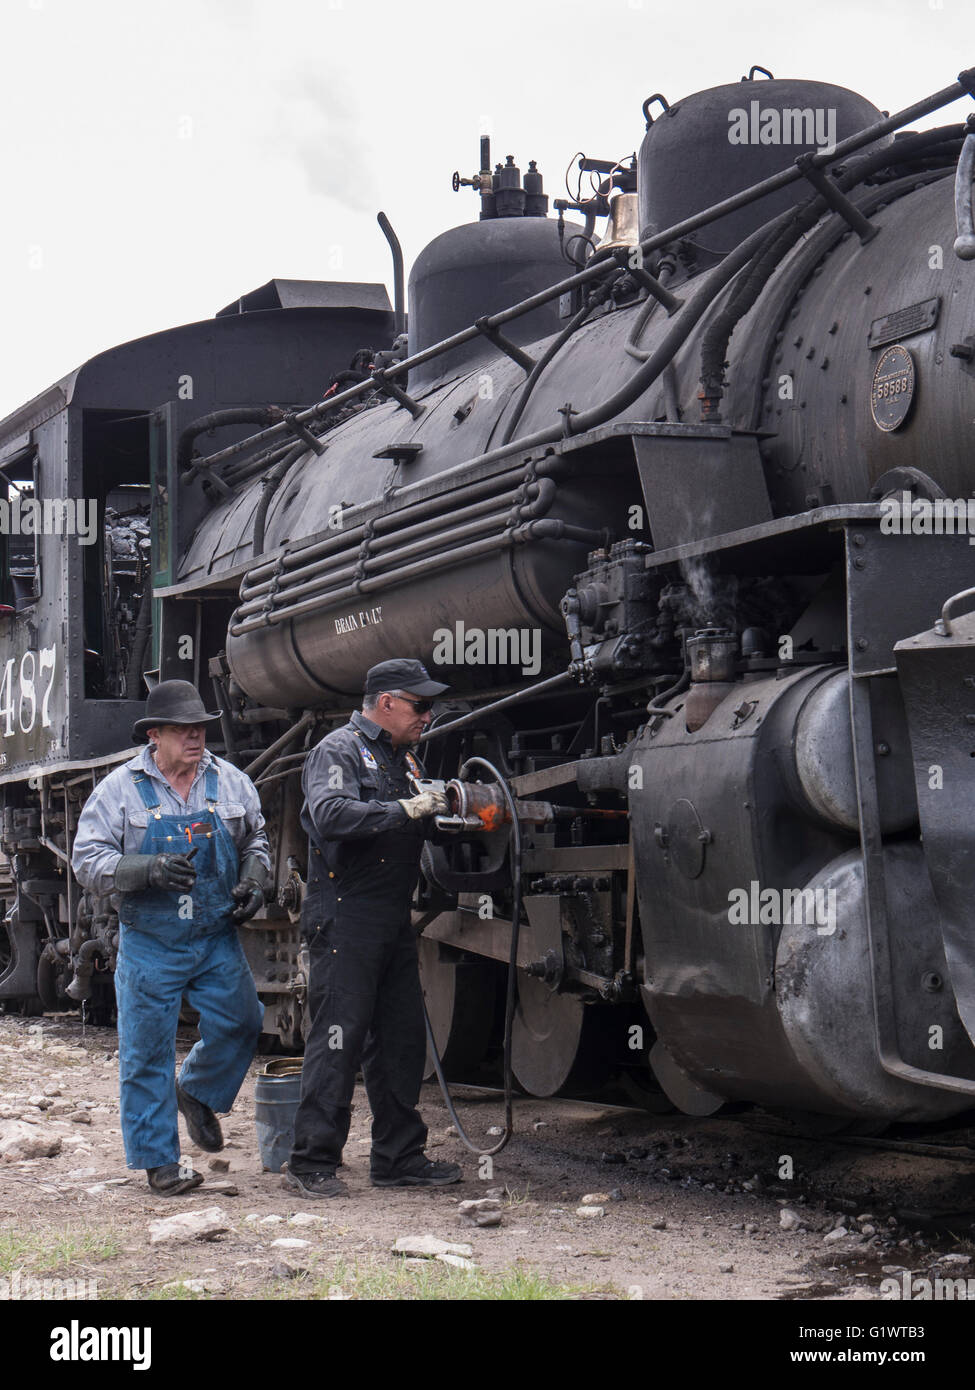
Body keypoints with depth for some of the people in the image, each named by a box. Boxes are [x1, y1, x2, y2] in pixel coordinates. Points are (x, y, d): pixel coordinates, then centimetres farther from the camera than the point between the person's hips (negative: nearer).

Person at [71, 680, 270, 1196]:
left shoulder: (231, 782, 6)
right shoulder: (119, 789, -5)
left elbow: (255, 843, 20)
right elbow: (87, 862, -8)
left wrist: (252, 883, 0)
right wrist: (150, 869, -22)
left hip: (218, 940, 3)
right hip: (149, 945, -3)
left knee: (241, 1021, -2)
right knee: (146, 1051, 1)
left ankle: (196, 1093, 29)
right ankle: (159, 1159, 12)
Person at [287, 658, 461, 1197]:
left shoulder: (402, 757, 21)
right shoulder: (338, 751, -7)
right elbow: (330, 815, -25)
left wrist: (443, 805, 7)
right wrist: (404, 809, -26)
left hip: (394, 920, 9)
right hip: (345, 918, -9)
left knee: (402, 1037, 10)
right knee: (339, 1038, -8)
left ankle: (398, 1157, 18)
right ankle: (312, 1161, -2)